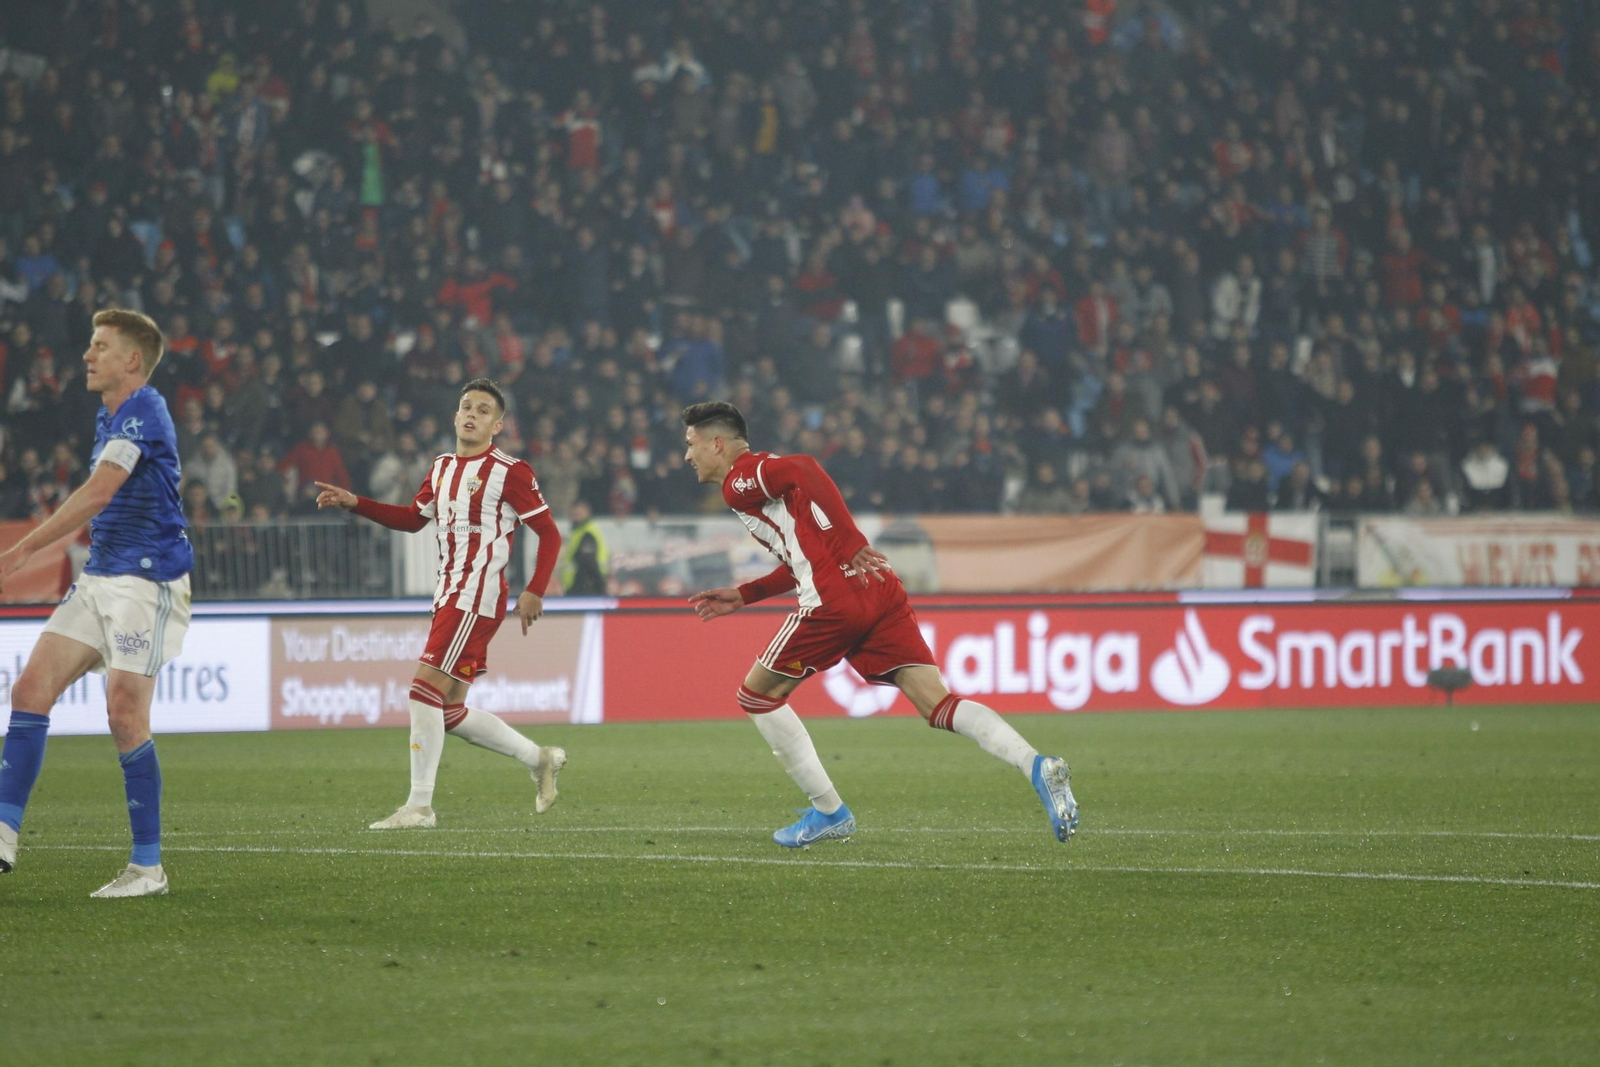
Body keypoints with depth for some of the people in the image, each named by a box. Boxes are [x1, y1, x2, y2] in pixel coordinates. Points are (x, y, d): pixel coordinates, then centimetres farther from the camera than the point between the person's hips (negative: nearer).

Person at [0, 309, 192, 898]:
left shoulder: (143, 412, -14)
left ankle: (148, 866, -3)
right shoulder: (108, 416, 16)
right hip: (100, 579, 9)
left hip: (145, 581, -9)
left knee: (125, 715, -12)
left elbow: (97, 494, -26)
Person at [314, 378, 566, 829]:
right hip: (449, 596, 9)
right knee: (451, 710, 9)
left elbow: (549, 533, -6)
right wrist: (353, 503, 15)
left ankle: (420, 805, -13)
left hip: (477, 597, -9)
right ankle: (539, 759, 25)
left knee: (426, 688, -15)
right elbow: (413, 518, 26)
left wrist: (534, 592, -14)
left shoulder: (509, 472, -7)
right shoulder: (442, 468, 16)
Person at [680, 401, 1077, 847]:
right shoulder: (764, 473, 30)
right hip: (879, 590, 8)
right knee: (936, 702, -3)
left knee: (758, 694, 12)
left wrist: (851, 544, -20)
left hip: (835, 600, -8)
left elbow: (803, 470, -19)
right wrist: (743, 595, 34)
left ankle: (829, 812, 11)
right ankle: (1037, 767, -24)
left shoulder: (740, 481, 1)